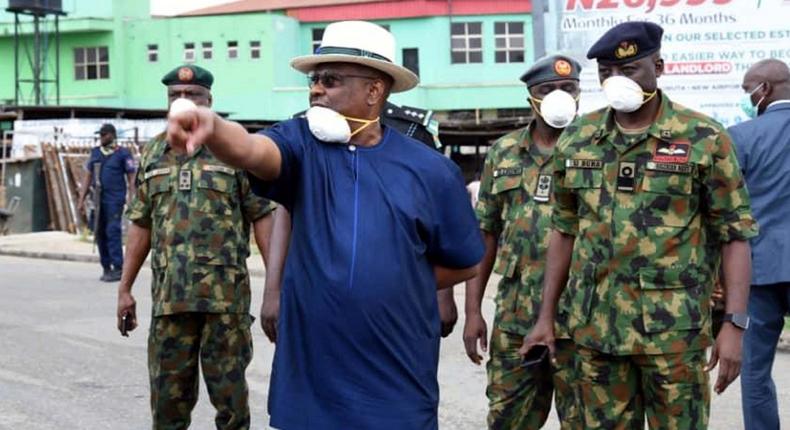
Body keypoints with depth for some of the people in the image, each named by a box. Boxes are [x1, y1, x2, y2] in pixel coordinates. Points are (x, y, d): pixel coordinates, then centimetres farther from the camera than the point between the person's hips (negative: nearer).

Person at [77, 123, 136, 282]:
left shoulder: (123, 154, -1)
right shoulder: (95, 153, 14)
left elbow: (131, 179, -2)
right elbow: (88, 177, 18)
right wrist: (82, 198, 13)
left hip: (115, 199, -6)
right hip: (98, 198, 6)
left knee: (113, 231, -10)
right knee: (100, 233, 6)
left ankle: (118, 269, -8)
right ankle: (106, 267, 14)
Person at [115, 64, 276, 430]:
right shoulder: (152, 155, 12)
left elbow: (262, 218, -2)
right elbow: (141, 225, 15)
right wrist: (124, 288, 12)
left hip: (225, 293, -4)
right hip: (169, 294, 4)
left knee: (229, 388, 4)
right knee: (168, 392, 9)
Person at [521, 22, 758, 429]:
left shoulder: (704, 139, -5)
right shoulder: (576, 140, 6)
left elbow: (734, 234, -5)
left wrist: (735, 323, -12)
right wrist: (546, 315, 11)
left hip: (674, 329, -3)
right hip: (595, 326, 4)